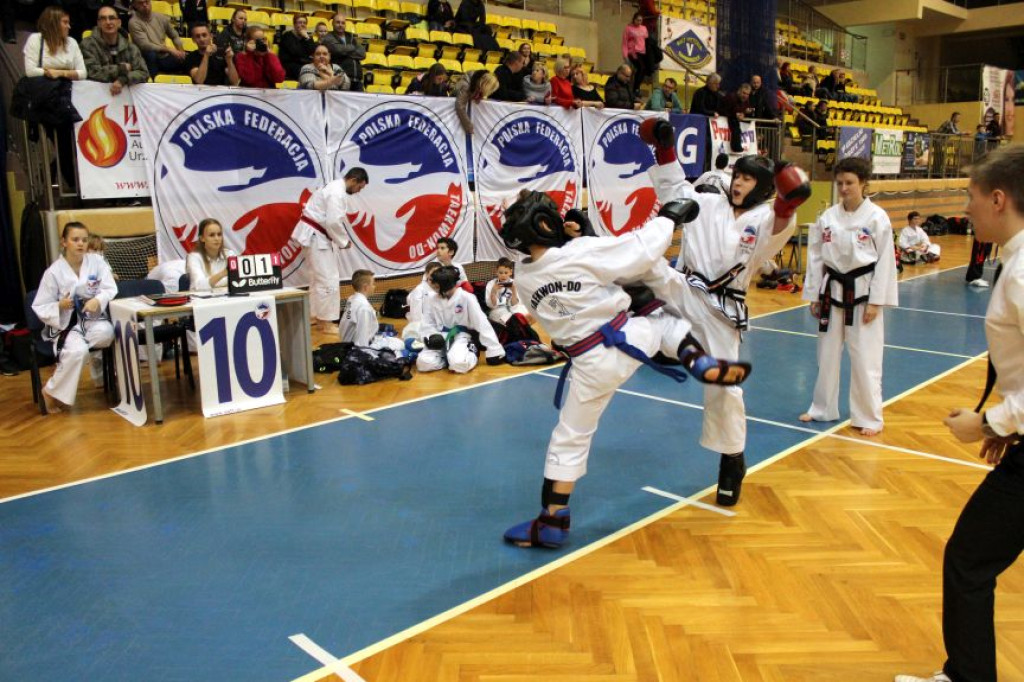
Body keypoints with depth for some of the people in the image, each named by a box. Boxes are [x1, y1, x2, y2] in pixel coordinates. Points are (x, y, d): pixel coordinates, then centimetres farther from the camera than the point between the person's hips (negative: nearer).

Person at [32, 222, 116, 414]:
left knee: (105, 333, -34)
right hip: (65, 323, -2)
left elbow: (110, 289, -5)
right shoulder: (54, 271, -8)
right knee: (77, 351, -33)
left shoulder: (96, 261, -2)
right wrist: (60, 306, -23)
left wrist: (98, 300, -26)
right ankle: (52, 391, -6)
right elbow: (40, 307, -2)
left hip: (92, 318, 2)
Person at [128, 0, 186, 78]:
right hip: (150, 59, -5)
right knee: (150, 54, -39)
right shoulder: (134, 22, -10)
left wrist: (181, 51, -2)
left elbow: (175, 36, 18)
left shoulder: (161, 17, 7)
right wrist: (169, 49, -27)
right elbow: (145, 45, -20)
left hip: (165, 57, 5)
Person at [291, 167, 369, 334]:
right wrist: (343, 241, -12)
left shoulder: (336, 188, 14)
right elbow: (333, 222, -26)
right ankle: (326, 323, -3)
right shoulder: (337, 193, -20)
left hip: (314, 234, 11)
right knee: (328, 279, -9)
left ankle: (318, 317, 30)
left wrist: (346, 238, 10)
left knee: (320, 277, 20)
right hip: (314, 236, -11)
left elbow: (339, 217, 19)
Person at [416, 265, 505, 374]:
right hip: (440, 338, 3)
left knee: (459, 364, -35)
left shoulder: (467, 298, -14)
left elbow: (481, 323, -14)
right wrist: (432, 336, -18)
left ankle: (471, 354, 0)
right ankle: (448, 356, 2)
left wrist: (495, 350, -14)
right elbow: (426, 324, 7)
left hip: (460, 336, -3)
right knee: (423, 363, -25)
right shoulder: (431, 300, -1)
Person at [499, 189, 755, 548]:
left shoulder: (523, 280, -1)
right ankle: (700, 362, 7)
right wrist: (668, 218, 6)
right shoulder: (582, 251, -16)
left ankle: (552, 522, 15)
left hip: (591, 363, 3)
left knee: (570, 438, 13)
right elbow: (642, 250, -10)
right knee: (666, 318, 29)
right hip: (628, 338, -2)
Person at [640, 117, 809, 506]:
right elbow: (672, 187, 15)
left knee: (724, 386, 4)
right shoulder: (708, 205, 9)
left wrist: (786, 206, -46)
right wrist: (664, 147, 5)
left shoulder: (765, 219, -3)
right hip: (682, 294, 3)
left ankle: (732, 462, 21)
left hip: (721, 310, -3)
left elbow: (780, 226, -26)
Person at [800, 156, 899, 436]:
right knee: (827, 354, 13)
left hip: (862, 292, -4)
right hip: (833, 291, 4)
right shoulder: (827, 218, 2)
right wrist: (814, 296, 4)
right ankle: (822, 409, 28)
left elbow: (885, 261, -8)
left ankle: (870, 418, 14)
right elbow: (816, 258, 6)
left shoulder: (877, 217, -8)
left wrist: (875, 302, -11)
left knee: (865, 360, 1)